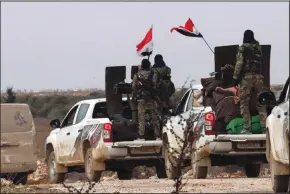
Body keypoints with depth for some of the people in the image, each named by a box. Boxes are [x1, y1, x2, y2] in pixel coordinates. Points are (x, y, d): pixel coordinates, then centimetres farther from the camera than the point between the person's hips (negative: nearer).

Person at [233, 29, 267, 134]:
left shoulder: (243, 48, -2)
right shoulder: (258, 48, 13)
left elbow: (239, 63, -9)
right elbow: (261, 62, 13)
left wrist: (235, 77, -7)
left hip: (247, 77, -5)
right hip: (259, 77, 5)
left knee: (244, 103, -1)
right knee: (261, 103, 8)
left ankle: (247, 128, -9)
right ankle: (264, 125, 0)